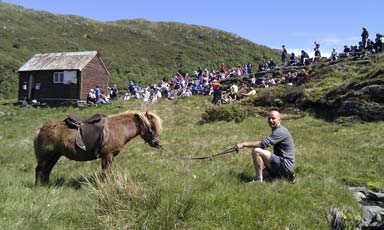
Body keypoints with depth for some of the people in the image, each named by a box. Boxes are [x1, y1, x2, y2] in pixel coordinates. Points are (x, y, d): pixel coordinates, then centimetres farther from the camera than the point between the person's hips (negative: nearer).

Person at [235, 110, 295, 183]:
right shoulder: (277, 130, 16)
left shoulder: (280, 131, -17)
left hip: (285, 164, -11)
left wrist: (244, 144, -25)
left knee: (256, 151, -21)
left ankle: (259, 180, -17)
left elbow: (264, 143, -25)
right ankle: (285, 175, 14)